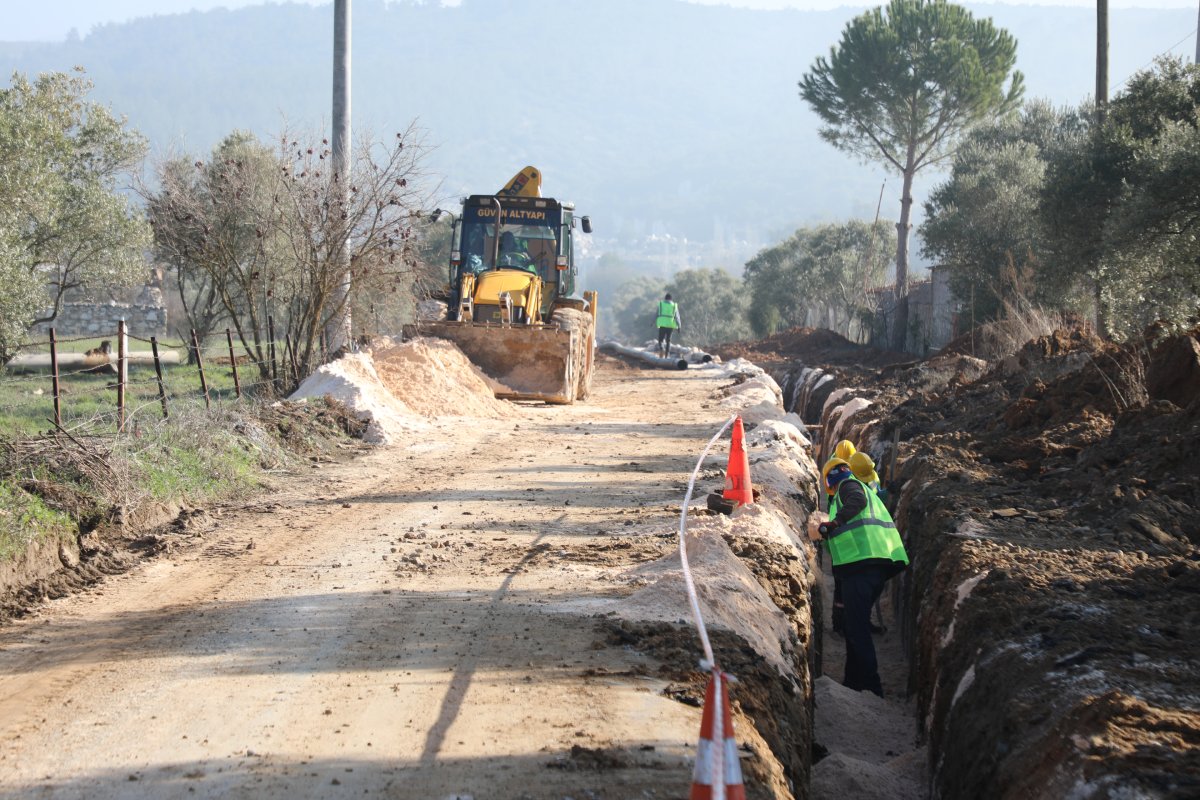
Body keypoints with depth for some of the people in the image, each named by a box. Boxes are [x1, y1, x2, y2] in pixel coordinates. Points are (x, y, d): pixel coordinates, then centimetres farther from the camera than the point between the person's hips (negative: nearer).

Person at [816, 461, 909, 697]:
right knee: (857, 624, 19)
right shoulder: (866, 489, 32)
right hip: (882, 563, 10)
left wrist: (836, 522, -25)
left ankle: (870, 687, -18)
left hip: (861, 563, -10)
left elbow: (857, 500, -18)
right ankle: (854, 682, 25)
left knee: (857, 627, -11)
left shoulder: (848, 485, 4)